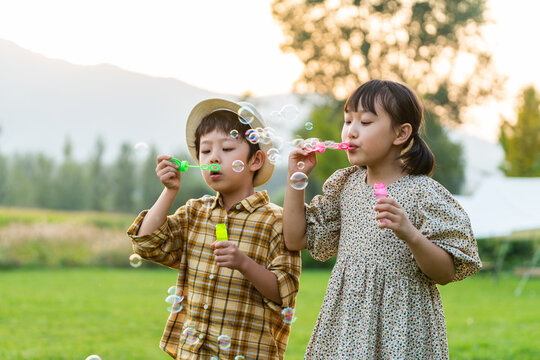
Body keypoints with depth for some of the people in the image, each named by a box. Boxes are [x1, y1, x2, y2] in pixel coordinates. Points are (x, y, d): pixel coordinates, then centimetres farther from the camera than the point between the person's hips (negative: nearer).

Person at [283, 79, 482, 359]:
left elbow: (445, 273, -11)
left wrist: (410, 234, -29)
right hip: (347, 321, 5)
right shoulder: (344, 185, 6)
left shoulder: (422, 192, -10)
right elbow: (296, 239, 9)